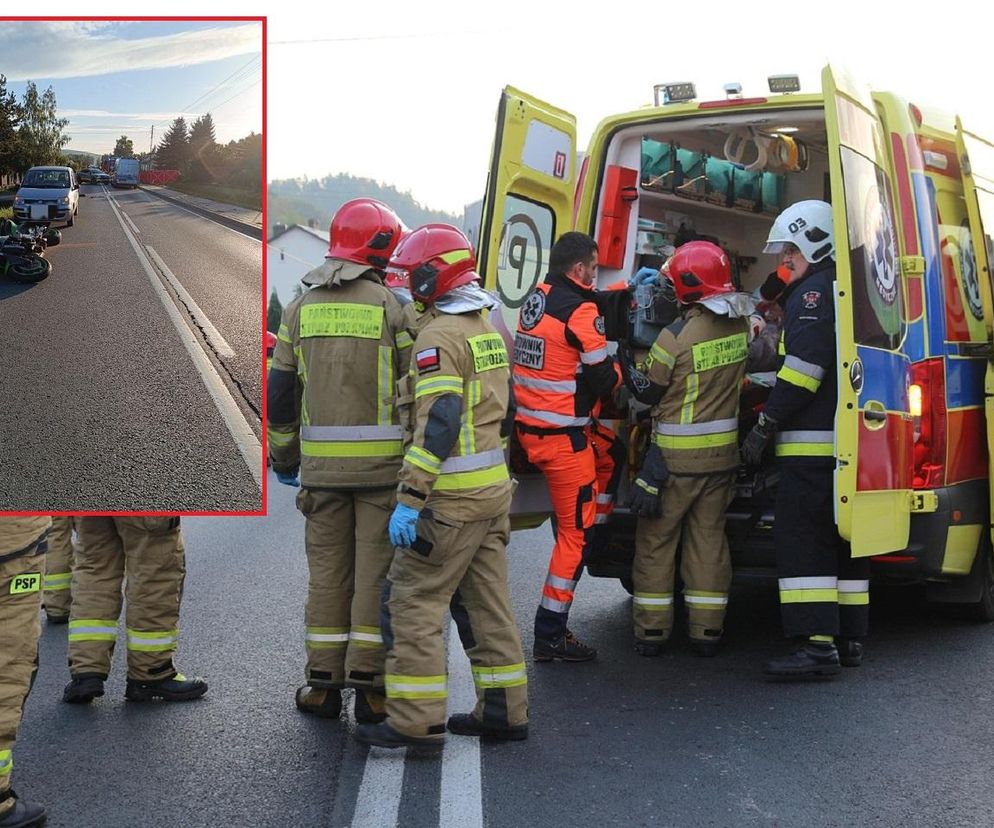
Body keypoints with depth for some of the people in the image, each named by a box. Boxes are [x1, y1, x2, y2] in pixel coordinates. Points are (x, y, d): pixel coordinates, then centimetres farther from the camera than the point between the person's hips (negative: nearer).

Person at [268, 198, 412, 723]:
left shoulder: (303, 308, 8)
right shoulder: (391, 305, -5)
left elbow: (279, 391, 10)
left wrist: (283, 458, 20)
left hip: (322, 463, 3)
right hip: (382, 461, -3)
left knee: (327, 570, 11)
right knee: (376, 570, 3)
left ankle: (323, 684, 15)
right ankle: (368, 685, 5)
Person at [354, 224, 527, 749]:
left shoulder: (439, 337, -14)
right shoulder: (488, 330, 16)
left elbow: (438, 425, -23)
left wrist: (409, 498, -24)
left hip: (452, 498, -9)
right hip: (493, 489, 9)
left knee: (413, 601, -5)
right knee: (485, 601, 14)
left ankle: (416, 720, -6)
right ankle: (503, 710, 18)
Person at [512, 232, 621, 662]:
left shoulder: (536, 298, 8)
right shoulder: (580, 311, -16)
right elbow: (601, 379, -13)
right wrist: (619, 371, 8)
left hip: (528, 427, 8)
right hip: (563, 437, -8)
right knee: (576, 531, 0)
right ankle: (550, 635, 2)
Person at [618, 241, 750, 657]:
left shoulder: (677, 334, -18)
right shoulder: (740, 325, 0)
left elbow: (648, 391, -8)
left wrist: (626, 356, 6)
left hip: (677, 455, -5)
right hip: (723, 452, 5)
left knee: (656, 538, 7)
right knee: (709, 536, 11)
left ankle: (651, 630, 10)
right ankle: (707, 631, 12)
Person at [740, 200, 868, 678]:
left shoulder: (814, 292, -10)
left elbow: (803, 369, -19)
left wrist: (764, 427, -15)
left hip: (812, 442, -10)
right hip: (850, 441, 10)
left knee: (801, 540, -10)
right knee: (842, 539, 13)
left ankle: (818, 644, -16)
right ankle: (850, 639, 18)